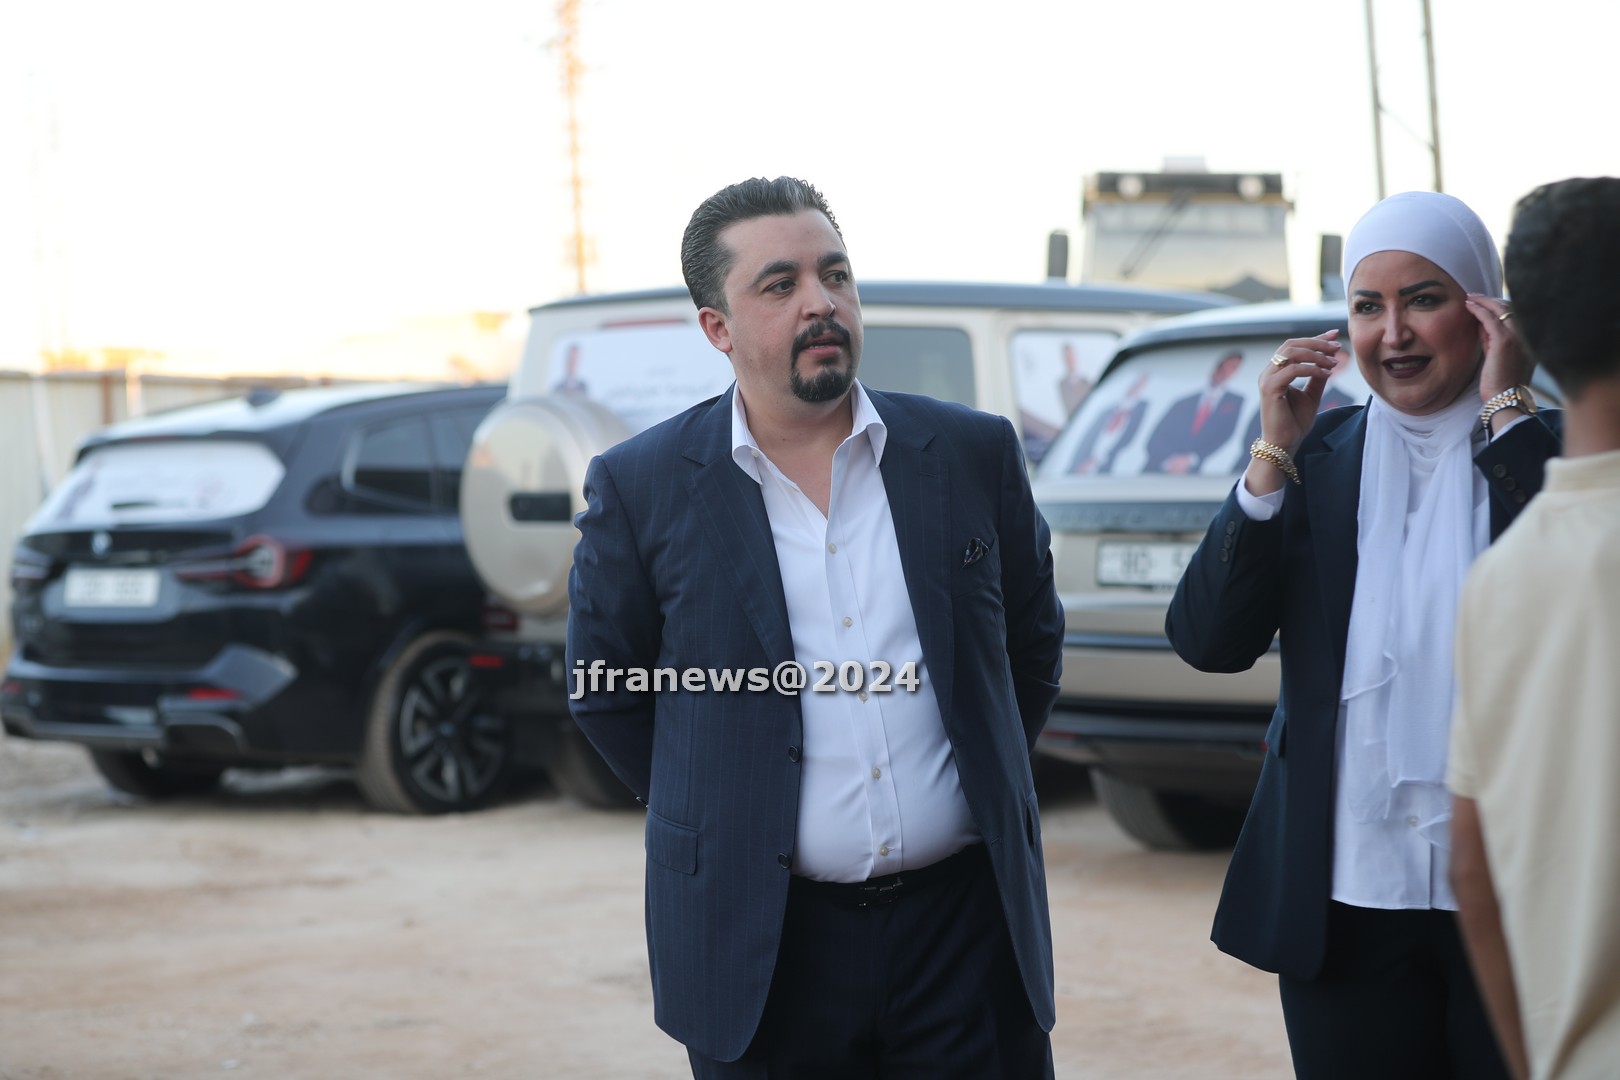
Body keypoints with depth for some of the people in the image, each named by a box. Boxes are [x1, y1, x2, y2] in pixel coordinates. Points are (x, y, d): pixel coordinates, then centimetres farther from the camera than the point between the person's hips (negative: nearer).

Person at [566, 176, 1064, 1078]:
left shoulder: (973, 454, 3)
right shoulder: (641, 489, -2)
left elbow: (1032, 644, 15)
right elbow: (609, 697, 7)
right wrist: (720, 826, 6)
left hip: (967, 925, 2)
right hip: (760, 942, -1)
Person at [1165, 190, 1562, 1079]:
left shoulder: (1551, 451, -1)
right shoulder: (1316, 461, 5)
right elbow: (1206, 641, -3)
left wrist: (1506, 414, -15)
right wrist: (1275, 455, -10)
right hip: (1344, 900, 2)